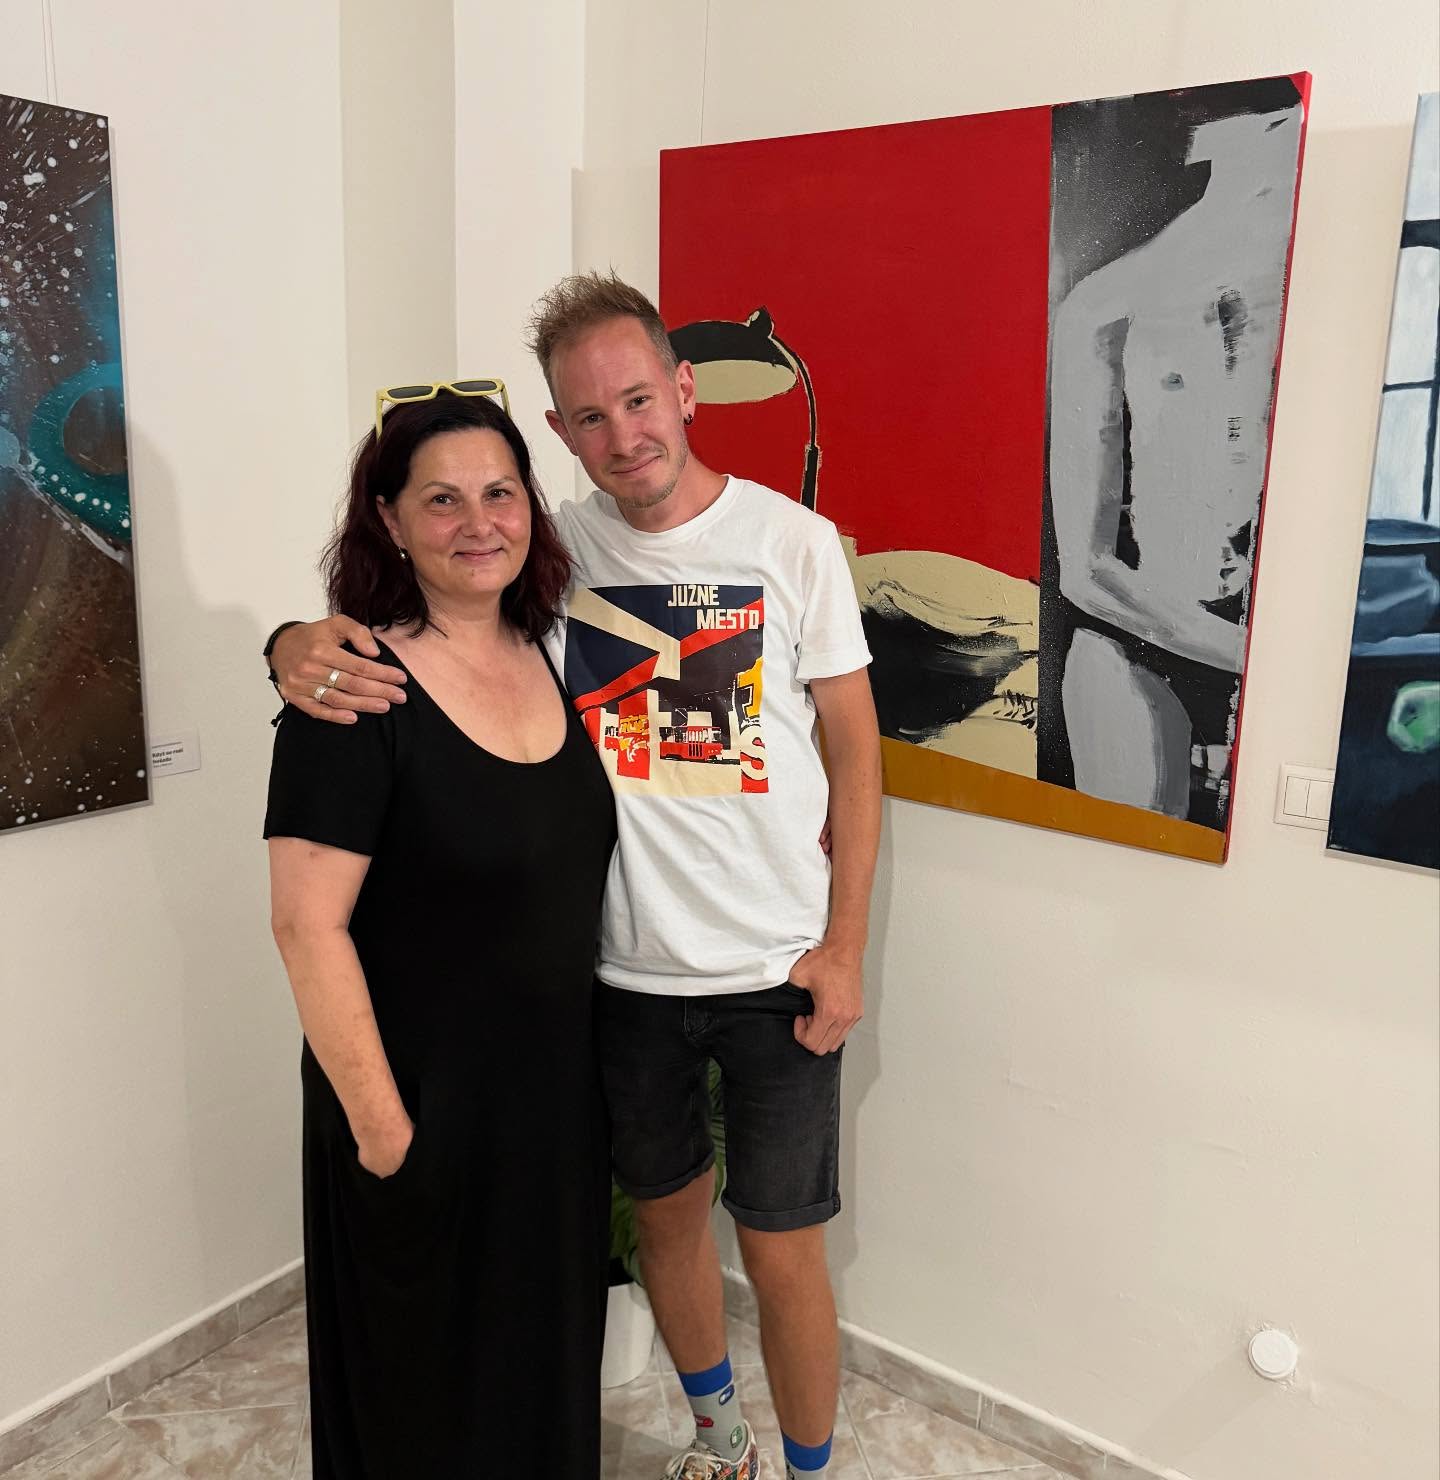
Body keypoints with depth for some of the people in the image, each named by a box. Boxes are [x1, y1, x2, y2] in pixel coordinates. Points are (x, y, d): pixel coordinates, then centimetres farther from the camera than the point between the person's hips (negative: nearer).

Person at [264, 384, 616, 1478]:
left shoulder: (550, 656, 1)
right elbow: (308, 925, -21)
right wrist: (381, 1128, -18)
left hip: (558, 1082, 6)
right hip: (427, 1104, -6)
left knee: (551, 1349, 25)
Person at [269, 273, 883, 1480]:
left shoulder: (792, 540, -8)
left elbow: (854, 748, -3)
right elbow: (394, 618, 1)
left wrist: (844, 948, -7)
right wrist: (303, 645, -24)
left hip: (776, 972, -2)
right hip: (627, 970, 3)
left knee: (782, 1252, 8)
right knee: (667, 1212, 21)